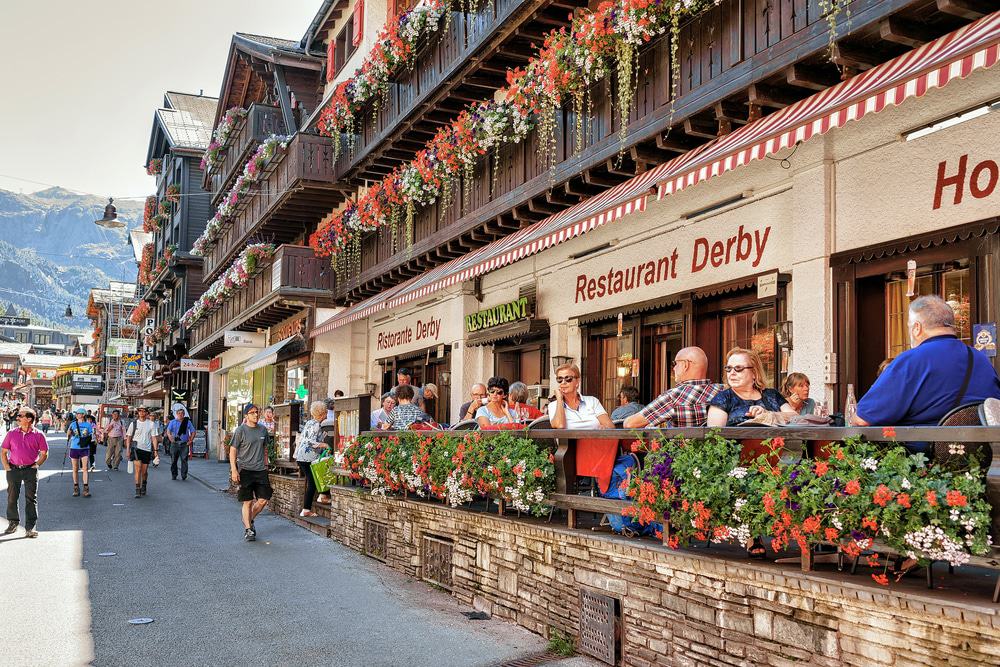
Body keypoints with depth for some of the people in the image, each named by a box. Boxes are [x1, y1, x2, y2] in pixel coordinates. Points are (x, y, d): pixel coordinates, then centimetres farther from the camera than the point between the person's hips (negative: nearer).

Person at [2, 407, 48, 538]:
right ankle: (13, 523, 28)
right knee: (12, 497, 10)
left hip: (30, 470, -2)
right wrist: (7, 467, 1)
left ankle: (30, 528, 1)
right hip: (13, 469, 2)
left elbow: (44, 454, 5)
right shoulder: (11, 434, 6)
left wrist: (36, 465, -6)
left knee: (31, 499, -2)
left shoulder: (38, 435, -1)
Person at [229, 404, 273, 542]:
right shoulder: (240, 430, -5)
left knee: (263, 499, 0)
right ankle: (248, 529, 8)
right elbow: (232, 451, -5)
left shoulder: (263, 430, 11)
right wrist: (234, 470, -12)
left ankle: (249, 520, 24)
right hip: (245, 470, -5)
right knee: (248, 501, -2)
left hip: (260, 470, 5)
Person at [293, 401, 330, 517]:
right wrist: (324, 445, -14)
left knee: (309, 482, 12)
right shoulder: (316, 425, -11)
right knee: (312, 483, -3)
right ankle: (306, 510, 0)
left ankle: (305, 509, 12)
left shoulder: (308, 423, 17)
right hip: (309, 457, -10)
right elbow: (311, 441, -20)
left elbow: (300, 439, 21)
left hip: (300, 456, 10)